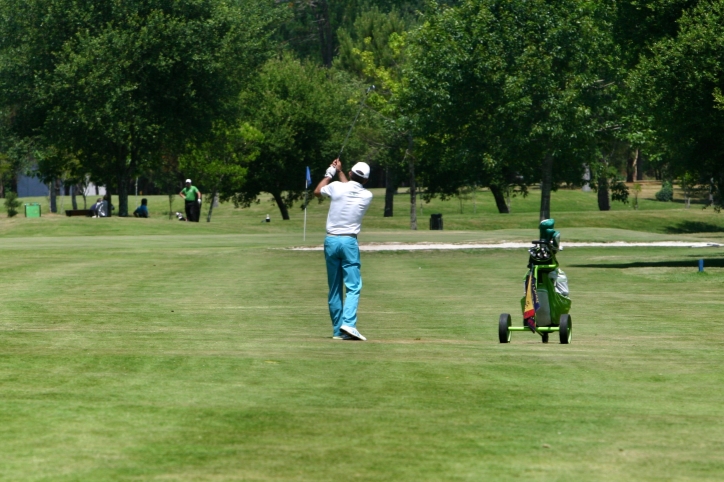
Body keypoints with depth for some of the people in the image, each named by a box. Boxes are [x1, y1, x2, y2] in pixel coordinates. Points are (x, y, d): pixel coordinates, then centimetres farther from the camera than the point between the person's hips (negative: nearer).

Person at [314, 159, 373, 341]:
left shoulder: (336, 187, -3)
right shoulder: (367, 196, 0)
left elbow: (317, 191, 20)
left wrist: (330, 173, 31)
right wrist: (339, 172, 34)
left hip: (331, 241, 2)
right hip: (349, 242, -2)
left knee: (334, 289, 9)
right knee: (353, 286, -4)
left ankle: (337, 329, 9)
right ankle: (348, 323, -24)